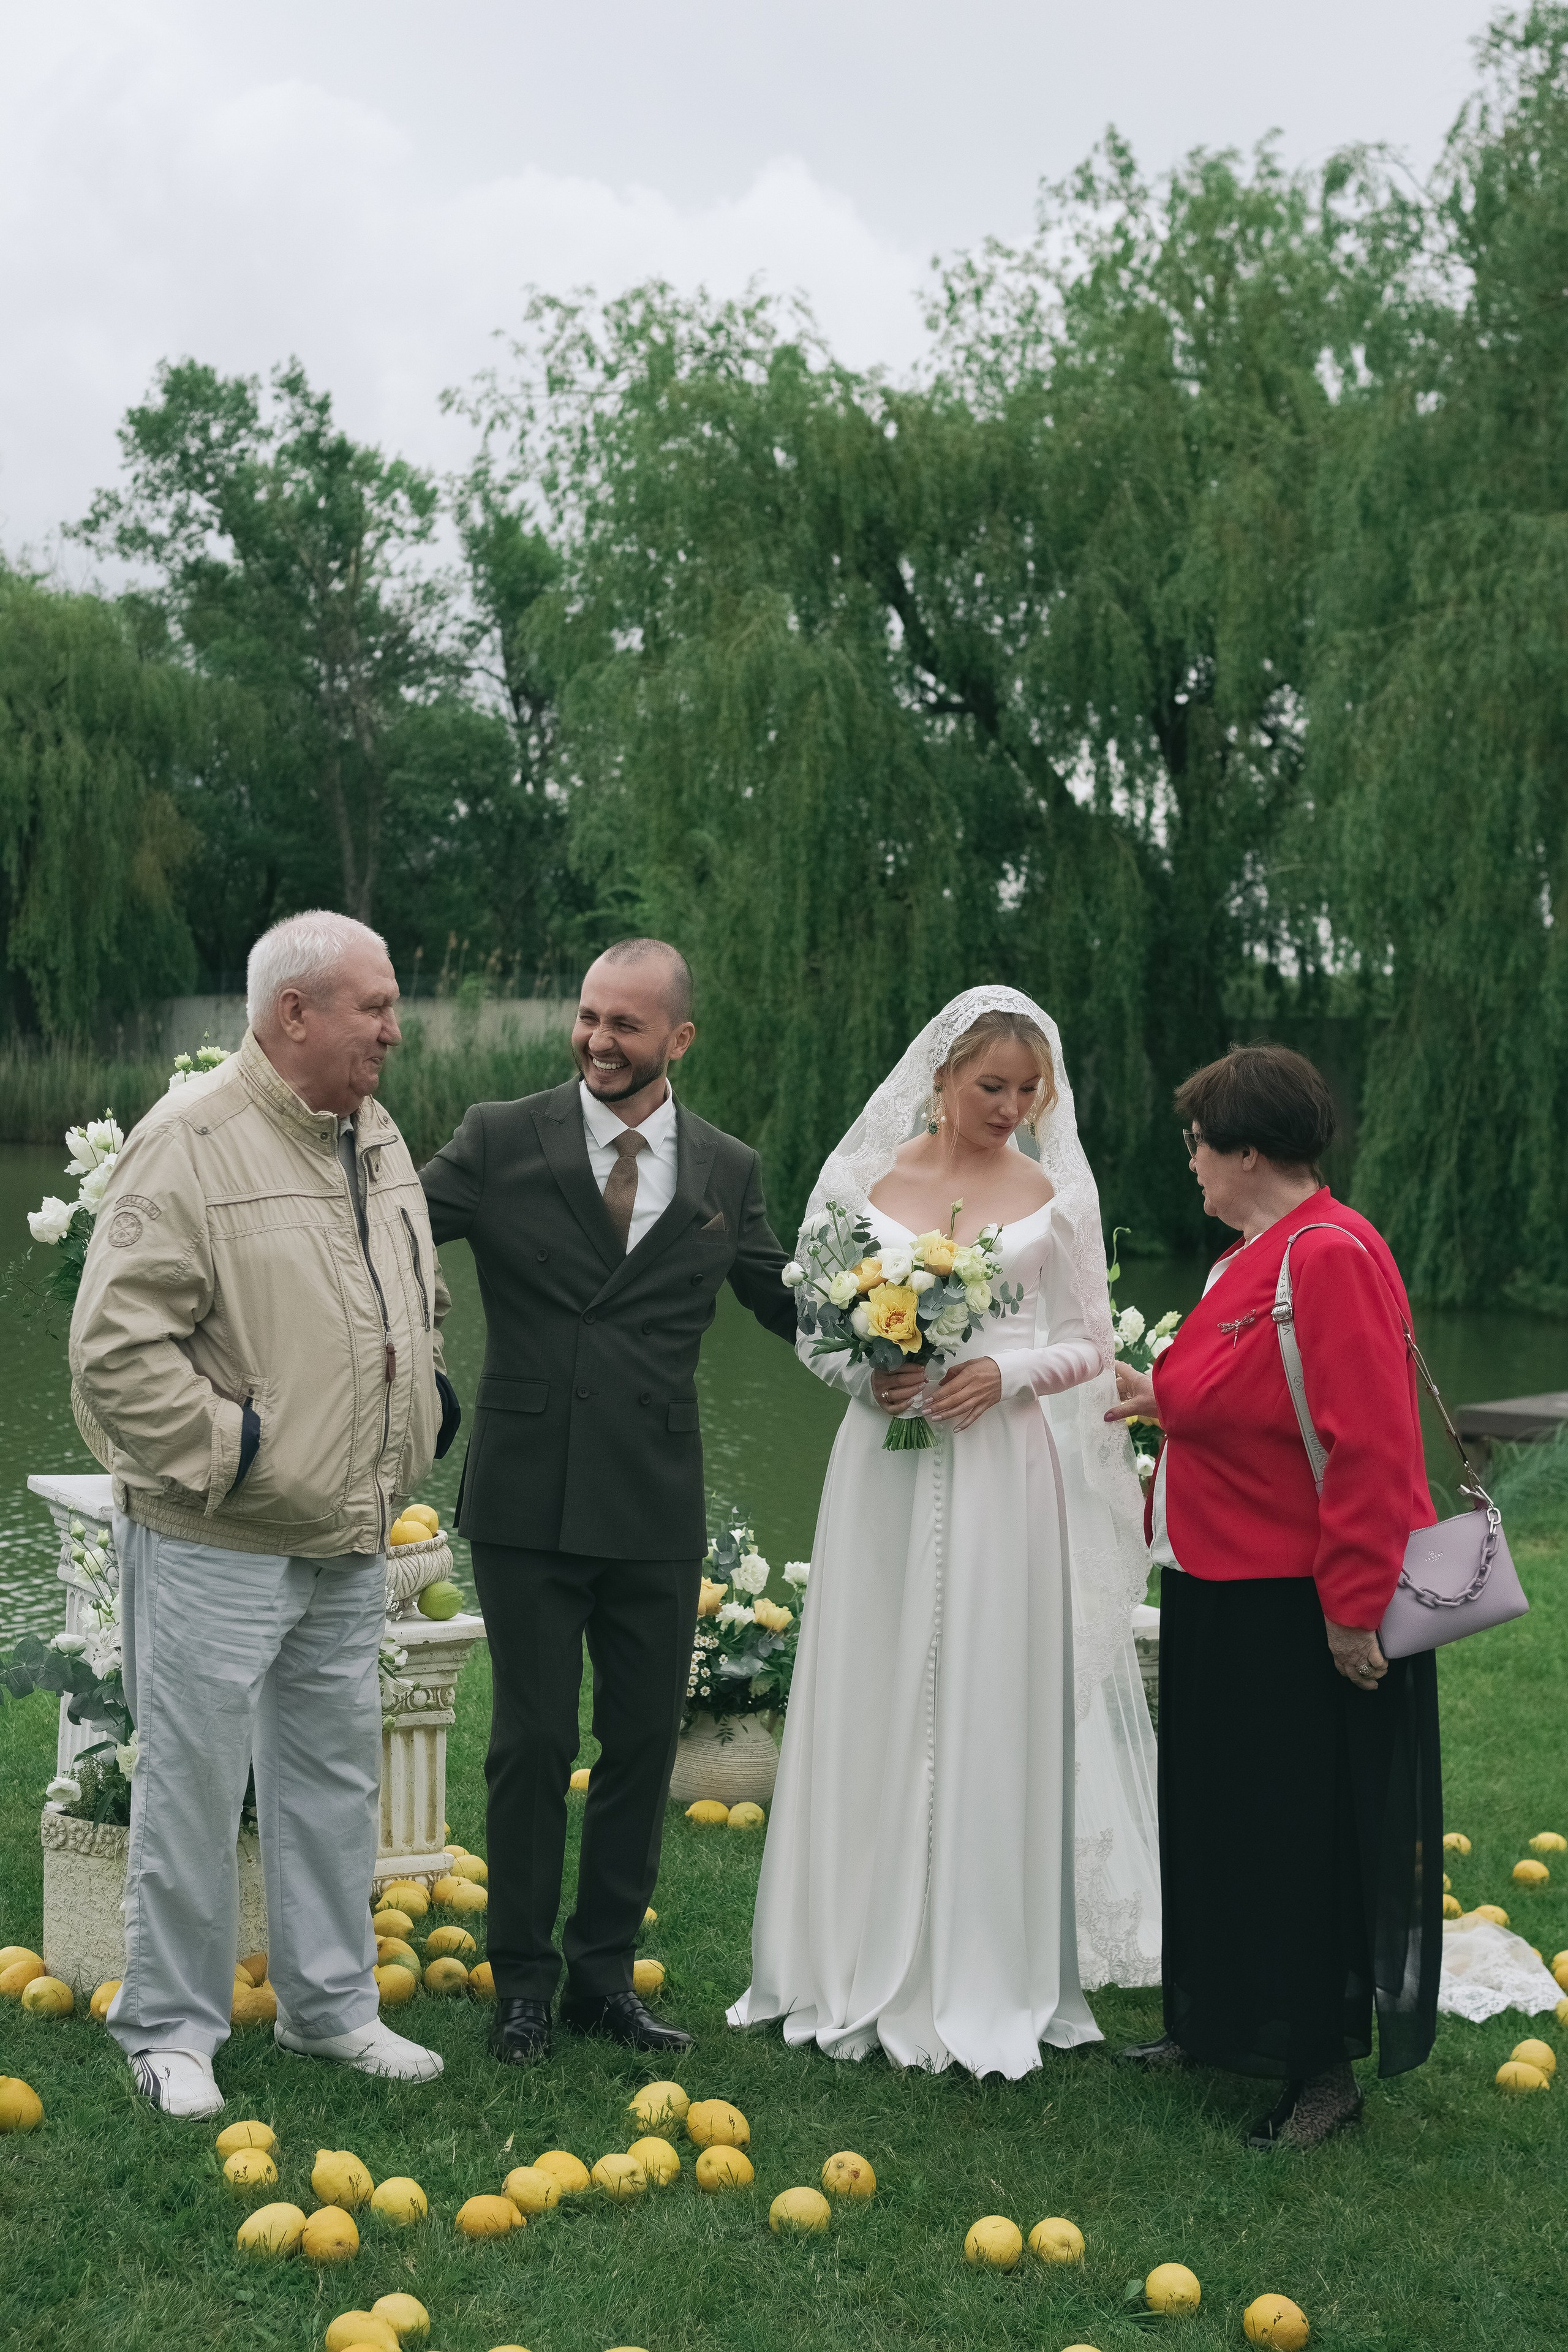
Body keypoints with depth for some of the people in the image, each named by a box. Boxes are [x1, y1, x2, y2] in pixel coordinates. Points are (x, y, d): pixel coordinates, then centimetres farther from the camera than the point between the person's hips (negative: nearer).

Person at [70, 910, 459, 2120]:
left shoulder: (375, 1138, 11)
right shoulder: (190, 1143, -15)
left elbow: (420, 1297, 27)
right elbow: (118, 1342, -19)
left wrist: (429, 1394, 11)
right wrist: (224, 1449, -17)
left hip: (350, 1537, 8)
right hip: (215, 1542, -8)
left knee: (337, 1773, 16)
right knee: (193, 1784, 1)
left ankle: (332, 2005, 30)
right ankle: (171, 2029, 15)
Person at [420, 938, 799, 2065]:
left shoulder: (729, 1171, 6)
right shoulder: (501, 1139, -2)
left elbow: (787, 1303, 14)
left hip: (657, 1509, 3)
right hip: (528, 1499, -2)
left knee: (644, 1745, 11)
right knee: (532, 1746, 4)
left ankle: (606, 1974, 26)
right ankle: (523, 1981, 20)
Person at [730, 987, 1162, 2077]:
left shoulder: (1055, 1194, 4)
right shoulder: (862, 1181, 6)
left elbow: (1092, 1344, 5)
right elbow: (815, 1328, 9)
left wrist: (1010, 1373, -12)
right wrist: (867, 1375, -10)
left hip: (1006, 1481, -1)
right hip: (888, 1480, 1)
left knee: (997, 1714, 0)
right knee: (879, 1713, 4)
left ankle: (989, 1981, 9)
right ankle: (869, 1974, 14)